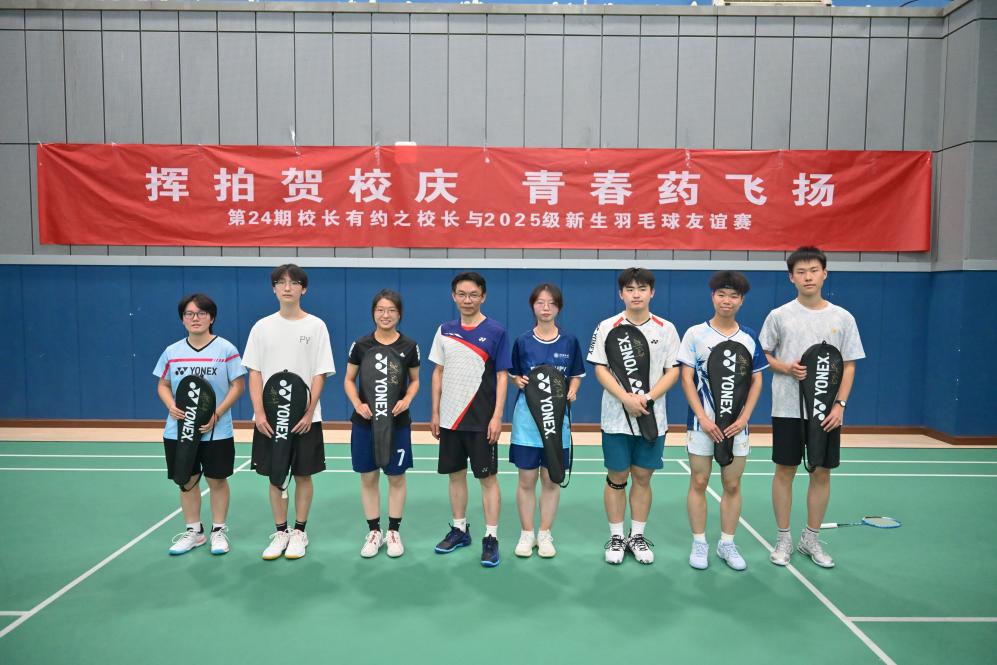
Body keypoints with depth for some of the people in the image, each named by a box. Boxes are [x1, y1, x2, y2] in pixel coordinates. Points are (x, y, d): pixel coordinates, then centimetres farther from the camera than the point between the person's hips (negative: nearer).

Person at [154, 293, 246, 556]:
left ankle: (219, 531, 23)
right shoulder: (172, 352, 4)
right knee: (187, 481, 11)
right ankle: (193, 531, 27)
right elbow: (162, 385, 12)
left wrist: (217, 414, -17)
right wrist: (171, 406, -10)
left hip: (217, 432, -3)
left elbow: (238, 386, -6)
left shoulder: (226, 349, -6)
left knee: (217, 480, 7)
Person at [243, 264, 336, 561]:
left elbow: (320, 373, -4)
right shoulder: (262, 327, 4)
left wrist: (309, 413, -13)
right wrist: (259, 412, -8)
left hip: (305, 417, -2)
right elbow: (254, 373, 3)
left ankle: (299, 532, 21)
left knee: (303, 475, 6)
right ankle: (280, 532, 23)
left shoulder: (316, 326, -2)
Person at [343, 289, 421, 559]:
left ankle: (393, 532, 22)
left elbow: (415, 380, 7)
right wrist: (358, 404, -12)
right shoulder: (361, 345, -2)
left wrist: (406, 401, -12)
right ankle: (374, 532, 22)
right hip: (365, 422, 1)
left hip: (398, 422, 0)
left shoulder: (409, 346, -3)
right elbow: (349, 380, 5)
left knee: (396, 477, 7)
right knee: (368, 477, 8)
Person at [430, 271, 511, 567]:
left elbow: (501, 376, -6)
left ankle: (491, 538, 10)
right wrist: (435, 413, 6)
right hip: (450, 418, 4)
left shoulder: (495, 332, -6)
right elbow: (438, 373, 10)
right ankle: (459, 529, 28)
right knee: (456, 474, 13)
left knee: (487, 477, 2)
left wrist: (497, 417, -13)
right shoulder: (445, 330, 6)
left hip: (482, 421, -4)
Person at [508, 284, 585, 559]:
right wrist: (518, 381, -12)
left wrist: (572, 391, -10)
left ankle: (545, 534, 22)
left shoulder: (569, 341, 2)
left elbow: (576, 375, 9)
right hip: (527, 415, 0)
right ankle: (526, 534, 18)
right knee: (526, 479, 4)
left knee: (551, 479, 7)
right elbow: (514, 375, 9)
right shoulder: (522, 341, 1)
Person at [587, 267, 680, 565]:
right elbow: (600, 369, -6)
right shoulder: (607, 327, -2)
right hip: (616, 418, -1)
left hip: (652, 418, 1)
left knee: (643, 477, 9)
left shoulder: (666, 329, 2)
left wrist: (647, 398, -16)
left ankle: (637, 536, 23)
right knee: (617, 477, 6)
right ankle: (616, 538, 19)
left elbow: (673, 371, -1)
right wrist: (626, 398, -19)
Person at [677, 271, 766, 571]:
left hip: (736, 424, 2)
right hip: (702, 422, -2)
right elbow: (687, 379, -4)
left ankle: (727, 544, 21)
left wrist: (744, 418, -5)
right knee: (699, 482, 3)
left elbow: (756, 380, 7)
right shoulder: (695, 334, -3)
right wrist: (703, 418, -13)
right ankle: (699, 544, 16)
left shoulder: (749, 338, 4)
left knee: (732, 485, 8)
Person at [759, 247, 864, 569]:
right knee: (785, 471, 5)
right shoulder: (778, 315, -1)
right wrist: (786, 367, -14)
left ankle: (811, 539, 24)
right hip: (787, 408, -1)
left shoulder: (843, 318, 2)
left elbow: (849, 365, 4)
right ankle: (783, 539, 19)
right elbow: (763, 356, 6)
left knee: (821, 473, 8)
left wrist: (840, 404, -7)